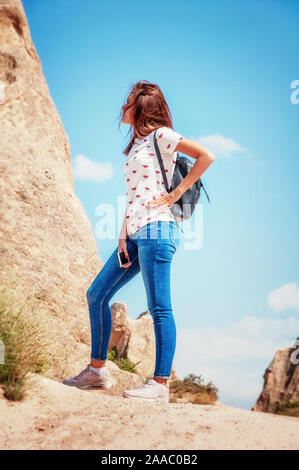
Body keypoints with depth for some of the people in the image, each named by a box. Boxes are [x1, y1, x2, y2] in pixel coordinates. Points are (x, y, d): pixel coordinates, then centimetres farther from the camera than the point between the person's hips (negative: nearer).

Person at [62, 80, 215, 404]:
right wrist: (124, 236, 10)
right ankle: (97, 370, 20)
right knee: (96, 294, 10)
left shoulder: (160, 135, 0)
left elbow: (206, 156, -9)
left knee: (159, 308, -7)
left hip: (156, 230, -9)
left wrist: (176, 193, -10)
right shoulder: (137, 143, 23)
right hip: (135, 235, 10)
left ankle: (160, 385, 0)